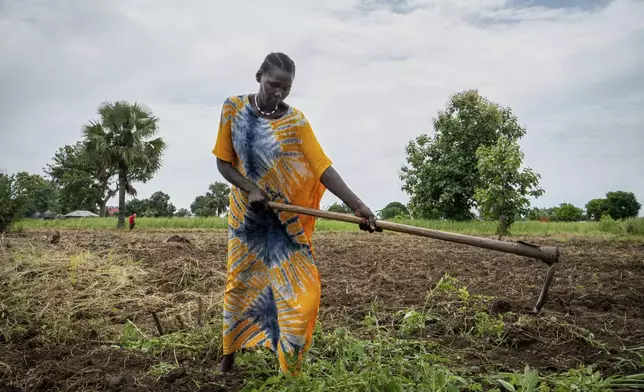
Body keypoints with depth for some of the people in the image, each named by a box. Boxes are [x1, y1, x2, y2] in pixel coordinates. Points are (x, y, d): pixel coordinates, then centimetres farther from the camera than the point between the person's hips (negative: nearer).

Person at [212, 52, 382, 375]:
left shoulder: (296, 121, -13)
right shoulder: (233, 108, -8)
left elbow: (322, 167, -22)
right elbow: (223, 162, -5)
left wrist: (357, 205, -35)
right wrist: (250, 188, -22)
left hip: (286, 220, -1)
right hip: (247, 216, 1)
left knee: (300, 294, -4)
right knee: (239, 286, 12)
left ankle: (289, 372, 14)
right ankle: (229, 354, 35)